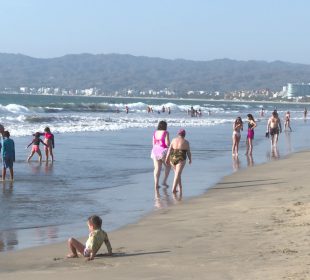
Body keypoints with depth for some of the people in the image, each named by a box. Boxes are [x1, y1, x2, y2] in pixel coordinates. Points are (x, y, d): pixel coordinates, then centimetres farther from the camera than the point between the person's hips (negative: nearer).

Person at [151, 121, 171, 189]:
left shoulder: (155, 133, 7)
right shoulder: (165, 133, -10)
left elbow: (153, 143, 10)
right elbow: (167, 143, -15)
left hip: (155, 151, 5)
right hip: (163, 152, -5)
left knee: (157, 168, 3)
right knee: (168, 166, 14)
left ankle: (156, 184, -5)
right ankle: (164, 181, 6)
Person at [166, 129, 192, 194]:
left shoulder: (174, 140, 5)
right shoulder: (186, 142, -2)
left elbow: (169, 150, -3)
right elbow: (188, 152, 1)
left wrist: (167, 159, -7)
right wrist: (190, 159, 16)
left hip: (173, 159, 4)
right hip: (180, 159, -4)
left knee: (177, 173, 22)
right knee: (177, 174, -9)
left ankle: (180, 187, 28)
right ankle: (173, 189, -22)